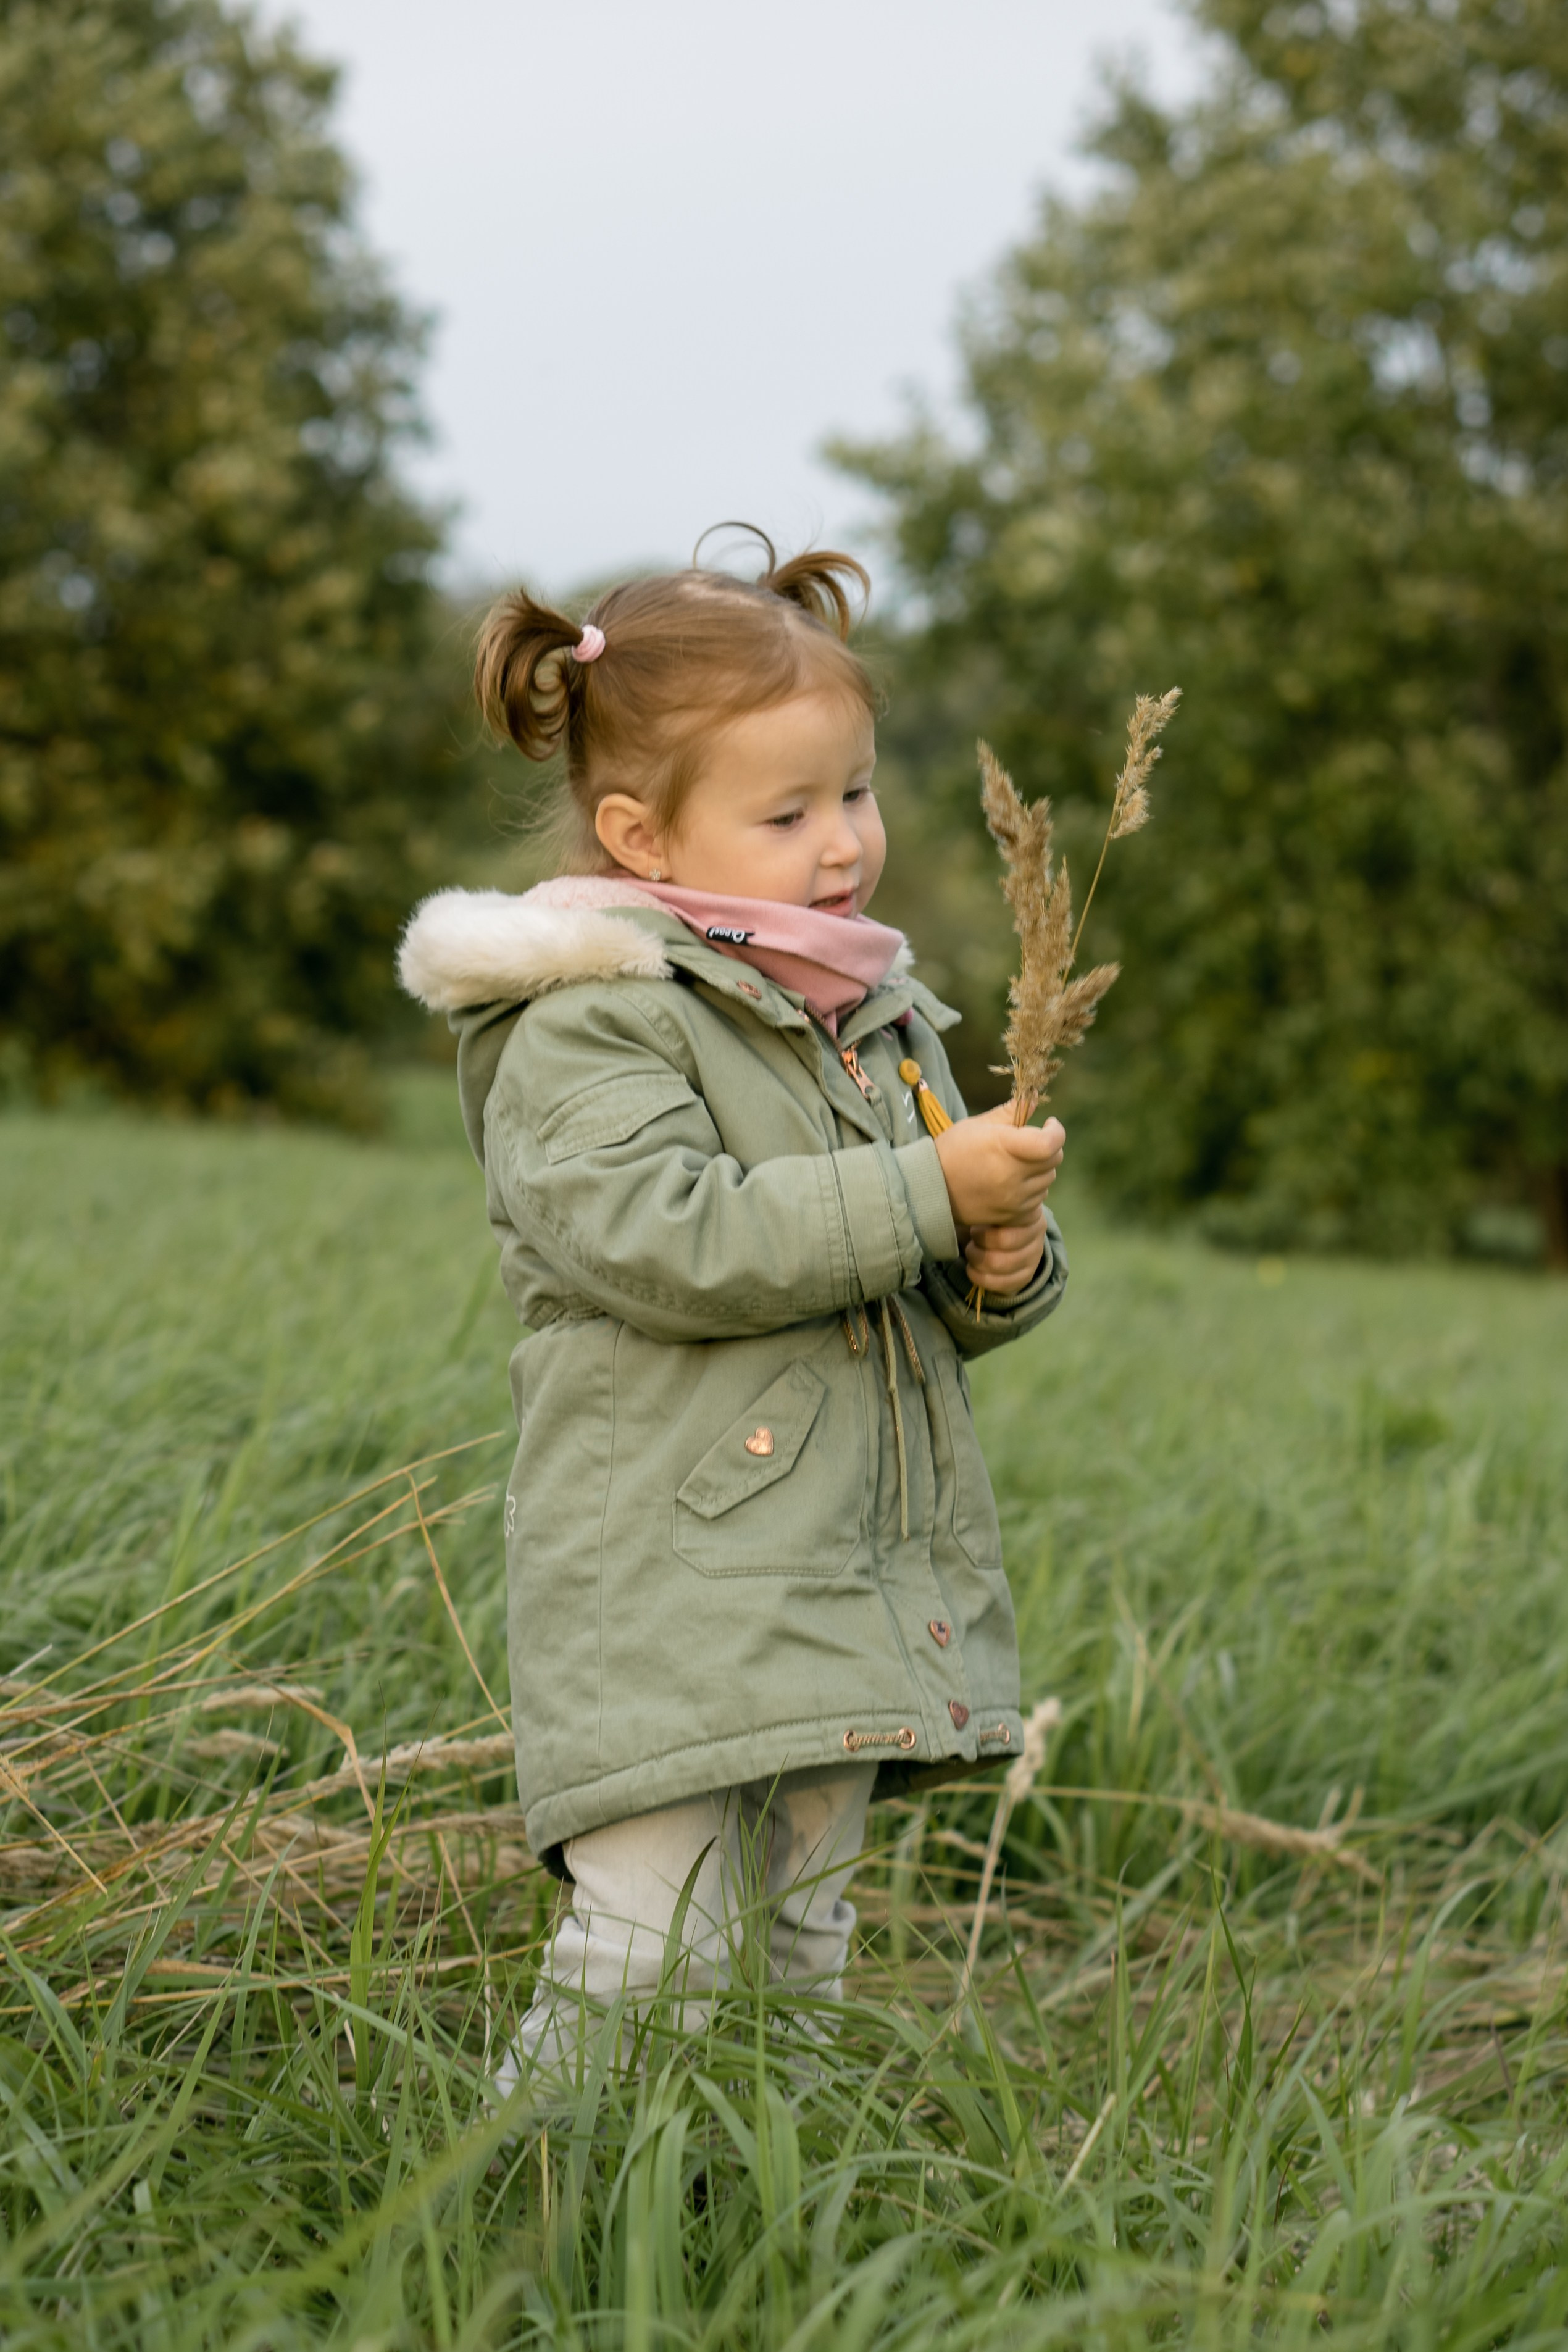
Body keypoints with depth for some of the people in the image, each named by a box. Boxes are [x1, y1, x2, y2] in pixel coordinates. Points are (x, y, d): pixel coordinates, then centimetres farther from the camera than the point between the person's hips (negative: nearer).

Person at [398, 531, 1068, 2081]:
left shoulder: (880, 1016, 15)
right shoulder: (581, 1033, -9)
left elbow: (927, 1287, 20)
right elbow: (676, 1238, -24)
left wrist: (1001, 1270, -4)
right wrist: (927, 1193, -23)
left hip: (855, 1587, 7)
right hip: (664, 1588, -7)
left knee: (799, 1937, 17)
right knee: (652, 1959, -9)